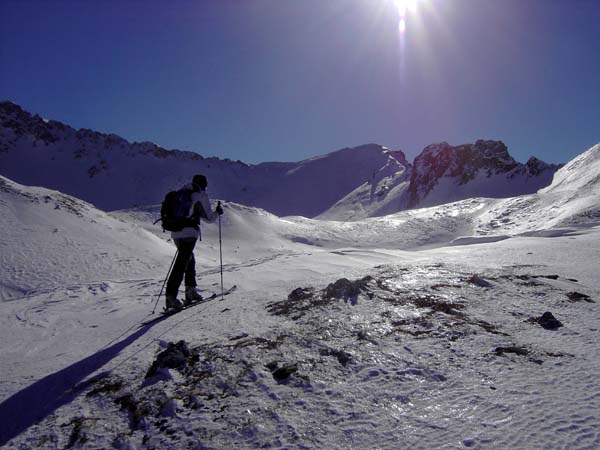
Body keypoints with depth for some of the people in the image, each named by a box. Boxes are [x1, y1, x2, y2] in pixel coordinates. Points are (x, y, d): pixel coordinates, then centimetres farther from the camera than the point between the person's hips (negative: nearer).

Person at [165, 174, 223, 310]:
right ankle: (171, 296, -14)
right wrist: (217, 212, 18)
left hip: (176, 233, 7)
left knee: (190, 259, 22)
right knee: (181, 264, -9)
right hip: (189, 233, -7)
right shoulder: (201, 195, -1)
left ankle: (190, 290, 22)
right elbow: (209, 218, 0)